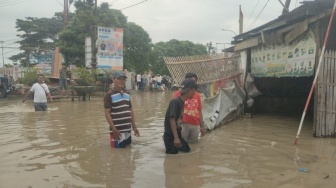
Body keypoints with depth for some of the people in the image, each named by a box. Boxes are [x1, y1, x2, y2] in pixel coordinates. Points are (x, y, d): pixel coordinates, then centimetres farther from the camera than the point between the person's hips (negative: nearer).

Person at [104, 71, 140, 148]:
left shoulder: (127, 94, 11)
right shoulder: (109, 95, -10)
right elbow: (107, 113, -13)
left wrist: (134, 126, 13)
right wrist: (114, 129, -19)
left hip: (127, 130, 7)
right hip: (118, 131, -6)